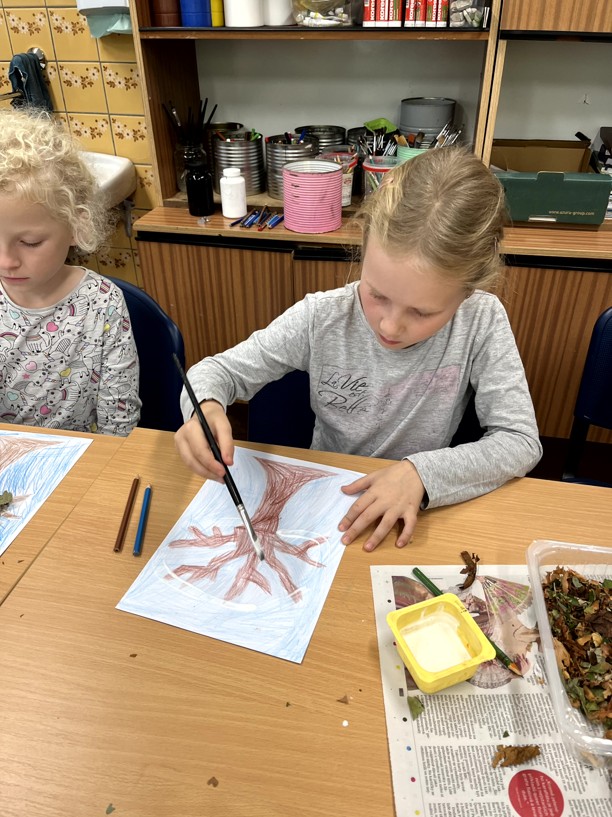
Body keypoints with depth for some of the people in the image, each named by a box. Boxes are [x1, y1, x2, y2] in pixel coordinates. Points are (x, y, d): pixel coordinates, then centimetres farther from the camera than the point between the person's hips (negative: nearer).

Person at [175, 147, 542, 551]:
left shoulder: (482, 321, -16)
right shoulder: (321, 319, -15)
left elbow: (521, 441, -13)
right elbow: (220, 370, -6)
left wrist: (422, 472, -26)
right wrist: (206, 407, -28)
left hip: (417, 513, -1)